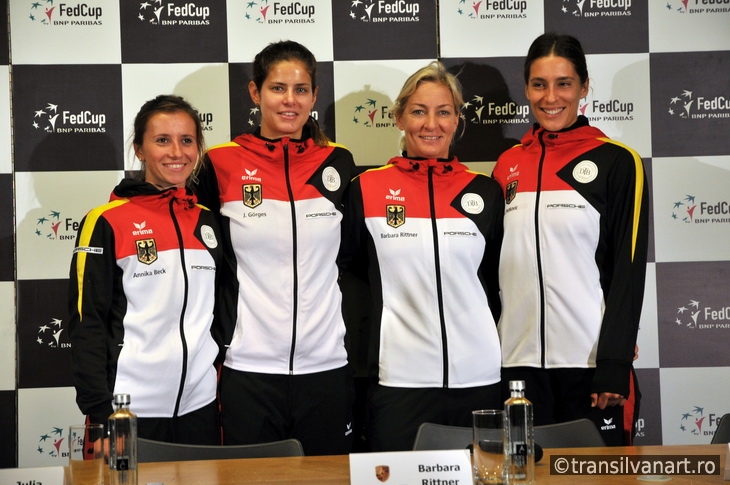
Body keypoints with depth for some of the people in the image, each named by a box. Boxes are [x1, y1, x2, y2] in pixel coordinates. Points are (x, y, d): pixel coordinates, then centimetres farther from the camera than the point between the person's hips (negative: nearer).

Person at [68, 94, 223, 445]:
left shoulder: (208, 221, 10)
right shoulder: (106, 223, -5)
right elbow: (86, 322, -7)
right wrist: (99, 412, -13)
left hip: (200, 406, 4)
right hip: (132, 410, -4)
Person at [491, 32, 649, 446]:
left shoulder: (617, 162, -2)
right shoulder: (507, 166, 10)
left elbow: (629, 269, -6)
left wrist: (615, 364, -12)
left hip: (590, 361, -3)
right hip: (519, 361, 4)